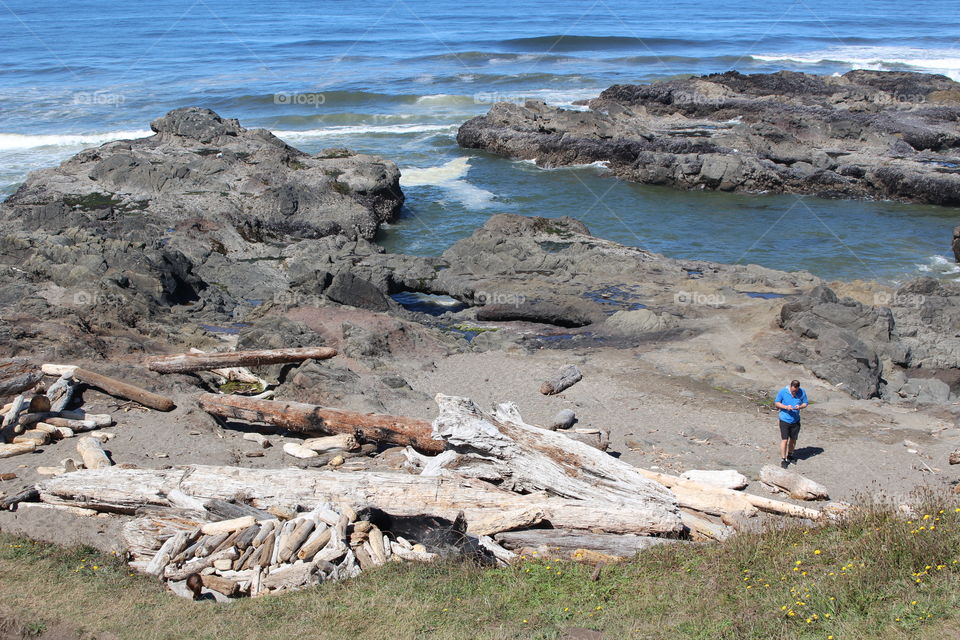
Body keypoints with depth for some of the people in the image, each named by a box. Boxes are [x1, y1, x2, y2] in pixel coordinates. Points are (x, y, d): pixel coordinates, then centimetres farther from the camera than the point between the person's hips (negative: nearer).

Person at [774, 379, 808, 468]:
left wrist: (800, 407, -18)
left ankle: (790, 455, 37)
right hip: (784, 420, -3)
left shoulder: (802, 392, -6)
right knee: (784, 440, -6)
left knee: (793, 439, 16)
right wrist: (786, 407, -21)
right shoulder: (783, 392, -12)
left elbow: (805, 403, 5)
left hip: (796, 420, 3)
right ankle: (783, 459, 3)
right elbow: (776, 403, -4)